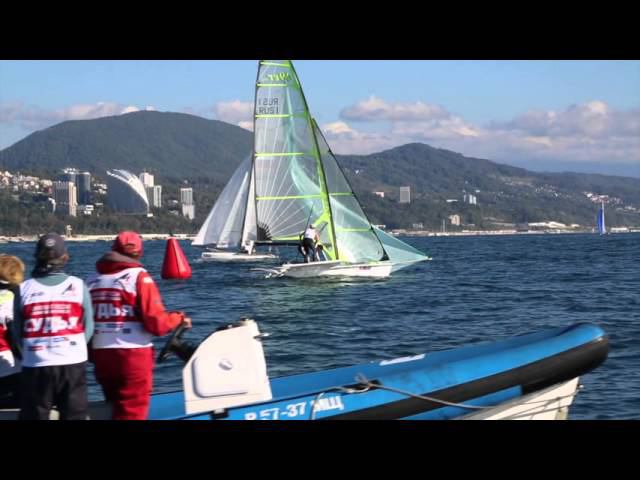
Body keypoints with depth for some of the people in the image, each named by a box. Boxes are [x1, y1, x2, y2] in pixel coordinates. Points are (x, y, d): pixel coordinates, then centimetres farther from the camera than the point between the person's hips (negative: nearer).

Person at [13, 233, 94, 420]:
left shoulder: (24, 289, -2)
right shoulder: (78, 286, -3)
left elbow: (18, 334, 5)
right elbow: (88, 329, 2)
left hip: (35, 367, 0)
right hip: (73, 365, 0)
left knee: (33, 416, 10)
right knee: (74, 415, 10)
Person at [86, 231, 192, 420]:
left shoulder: (92, 280, 8)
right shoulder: (139, 277, -6)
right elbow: (156, 322, -13)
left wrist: (92, 354, 16)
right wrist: (179, 319, 5)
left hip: (101, 356, 5)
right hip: (134, 355, -5)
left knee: (119, 409, 21)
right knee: (131, 413, 2)